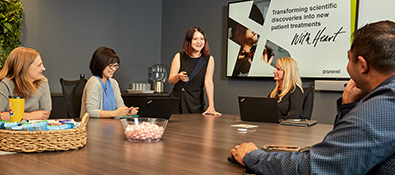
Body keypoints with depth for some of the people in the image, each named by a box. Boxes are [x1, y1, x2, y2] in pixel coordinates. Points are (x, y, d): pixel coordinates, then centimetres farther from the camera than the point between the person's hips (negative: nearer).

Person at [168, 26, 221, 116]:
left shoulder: (209, 59, -1)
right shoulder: (179, 57, -1)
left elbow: (208, 82, -10)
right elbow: (170, 81, -1)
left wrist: (211, 106, -20)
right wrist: (178, 76, -24)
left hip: (196, 104, 0)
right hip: (176, 101, 1)